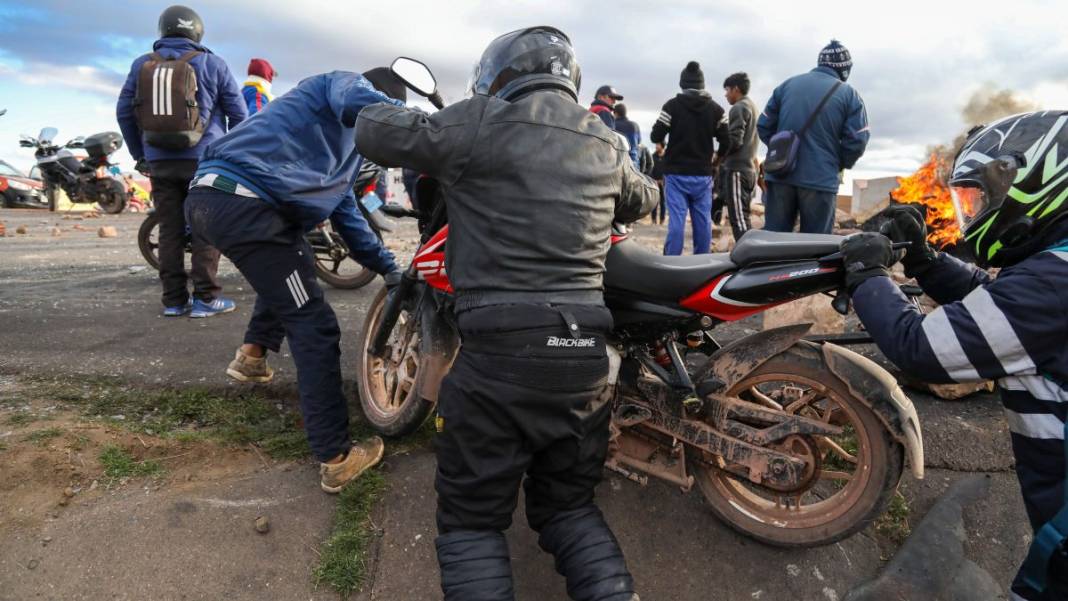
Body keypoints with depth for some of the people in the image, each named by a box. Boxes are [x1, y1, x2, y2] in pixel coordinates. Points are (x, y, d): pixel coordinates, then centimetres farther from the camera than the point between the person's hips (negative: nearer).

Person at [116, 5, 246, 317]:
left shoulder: (142, 64, 11)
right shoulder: (212, 63, 1)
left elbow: (124, 112, 13)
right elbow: (238, 113, 2)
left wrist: (139, 154, 21)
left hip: (160, 161, 4)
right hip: (204, 159, -3)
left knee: (170, 229, 6)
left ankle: (174, 300, 7)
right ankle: (205, 297, -4)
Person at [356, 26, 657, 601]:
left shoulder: (481, 123, -3)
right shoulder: (606, 142, 12)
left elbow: (373, 131, 5)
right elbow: (644, 198, 31)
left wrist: (429, 123, 24)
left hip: (499, 356, -5)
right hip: (585, 356, 5)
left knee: (471, 519, 11)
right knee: (567, 506, 23)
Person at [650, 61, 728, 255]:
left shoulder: (673, 105, -5)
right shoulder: (716, 109, 5)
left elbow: (657, 135, -8)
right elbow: (726, 140, 4)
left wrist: (661, 145, 15)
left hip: (677, 173, -3)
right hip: (703, 173, 3)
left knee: (676, 219, -6)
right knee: (703, 220, 7)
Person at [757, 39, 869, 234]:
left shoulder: (787, 84, 9)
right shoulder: (849, 94, 0)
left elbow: (764, 126, 8)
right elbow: (857, 141, -6)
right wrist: (839, 164, 11)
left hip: (780, 175, 3)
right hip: (820, 180, -3)